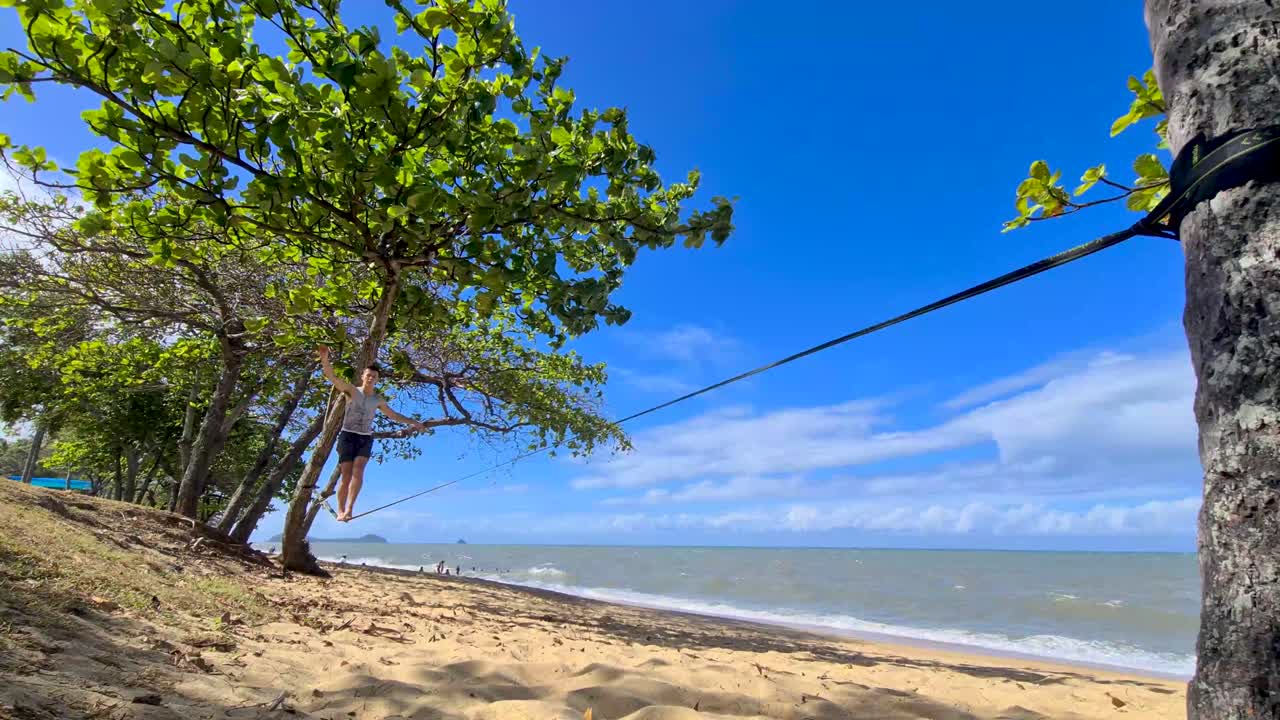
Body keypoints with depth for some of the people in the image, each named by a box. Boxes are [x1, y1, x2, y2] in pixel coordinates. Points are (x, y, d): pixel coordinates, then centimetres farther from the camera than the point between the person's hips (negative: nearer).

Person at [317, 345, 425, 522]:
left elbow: (394, 415, 27)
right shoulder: (352, 391, 0)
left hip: (366, 439, 3)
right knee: (346, 476, -7)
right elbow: (332, 377, -14)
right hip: (348, 436, -3)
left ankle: (349, 509, -26)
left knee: (358, 471, -19)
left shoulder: (378, 400, 13)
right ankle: (340, 511, 8)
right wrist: (325, 360, -32)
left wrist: (413, 422, 26)